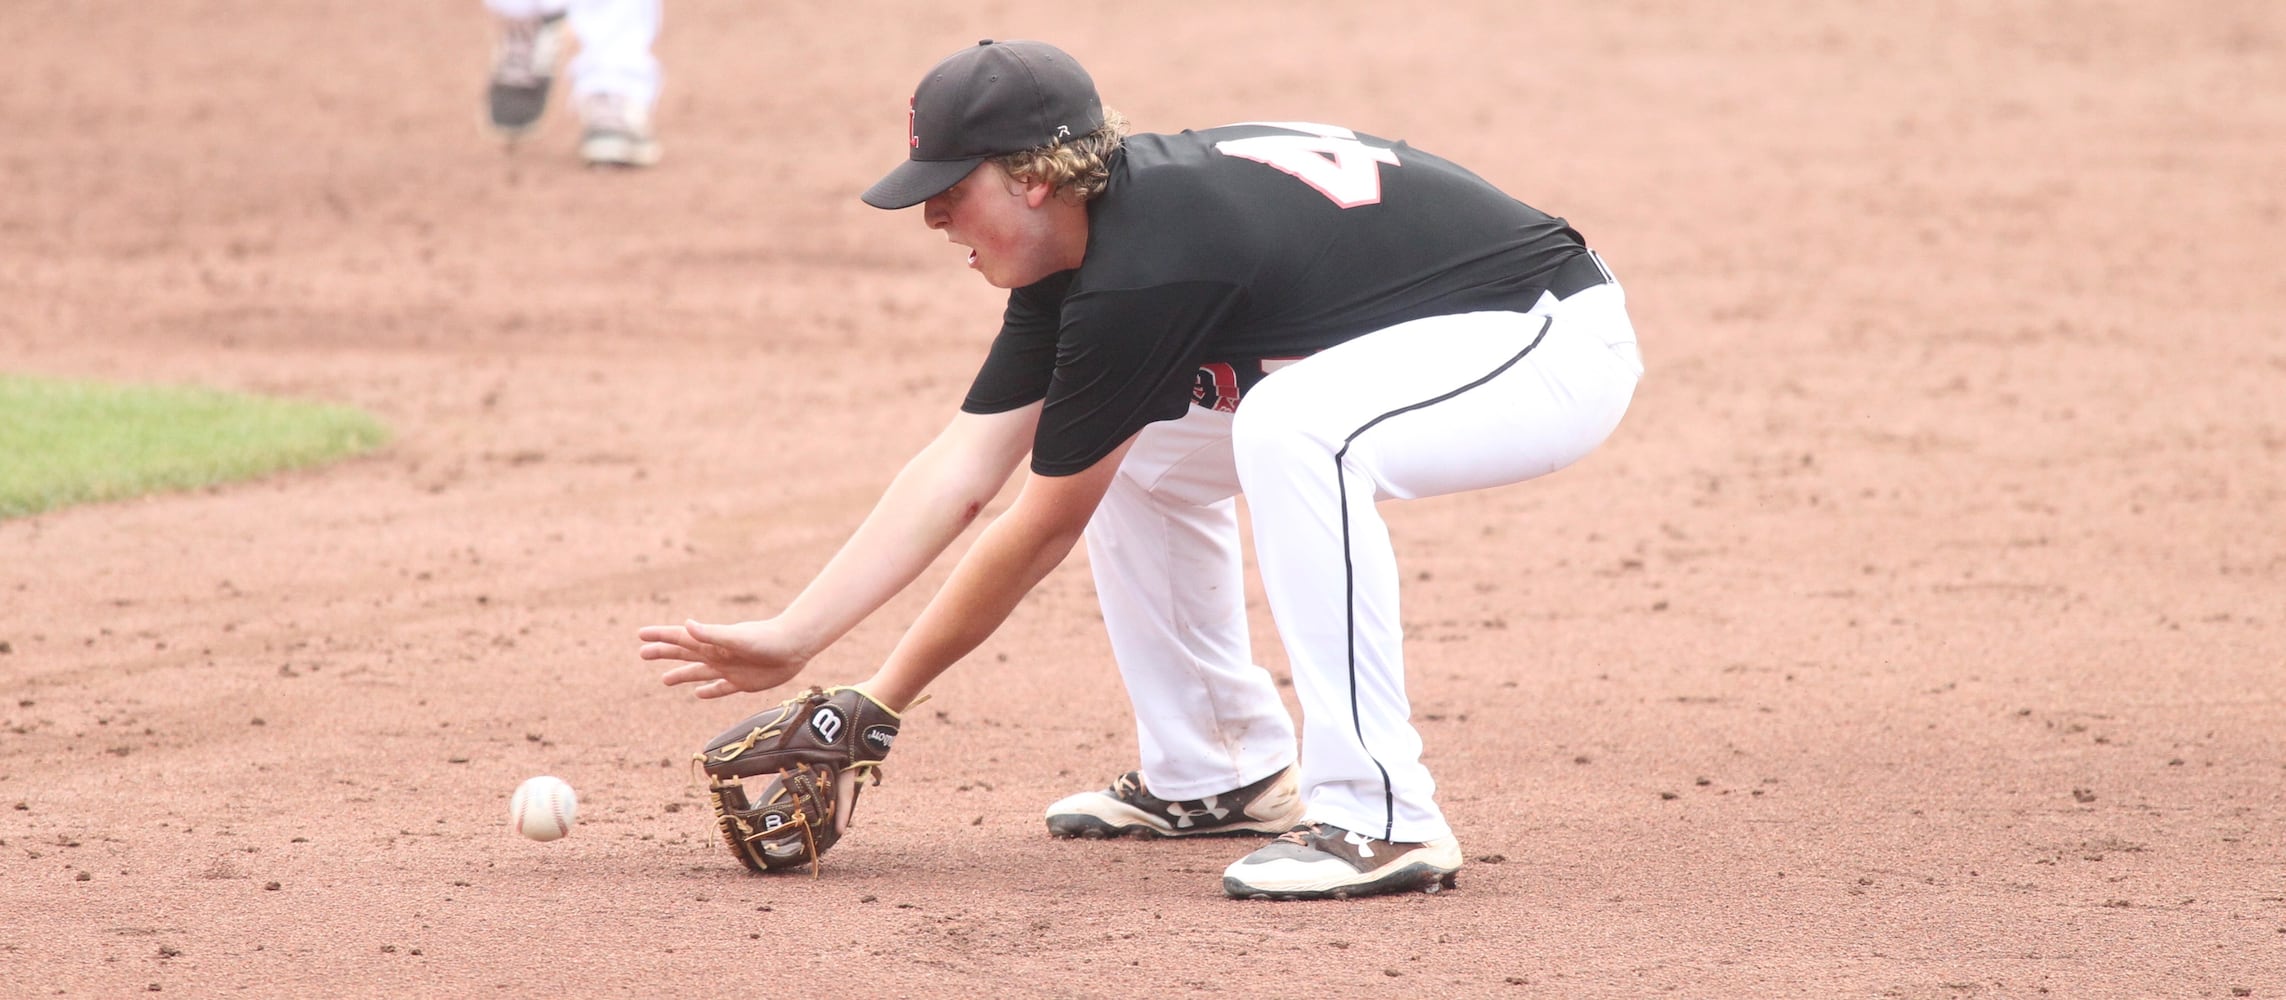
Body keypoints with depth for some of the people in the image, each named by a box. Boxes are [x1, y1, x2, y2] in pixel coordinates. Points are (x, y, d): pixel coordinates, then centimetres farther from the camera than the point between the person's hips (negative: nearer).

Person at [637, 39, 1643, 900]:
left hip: (1558, 344, -10)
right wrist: (791, 637, -3)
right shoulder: (1083, 244, 2)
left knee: (1290, 429, -36)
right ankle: (1219, 773, 22)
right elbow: (960, 471, 3)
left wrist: (880, 700, -6)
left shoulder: (1142, 270, -26)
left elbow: (1043, 530, -16)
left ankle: (1381, 819, -28)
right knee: (1130, 450, 14)